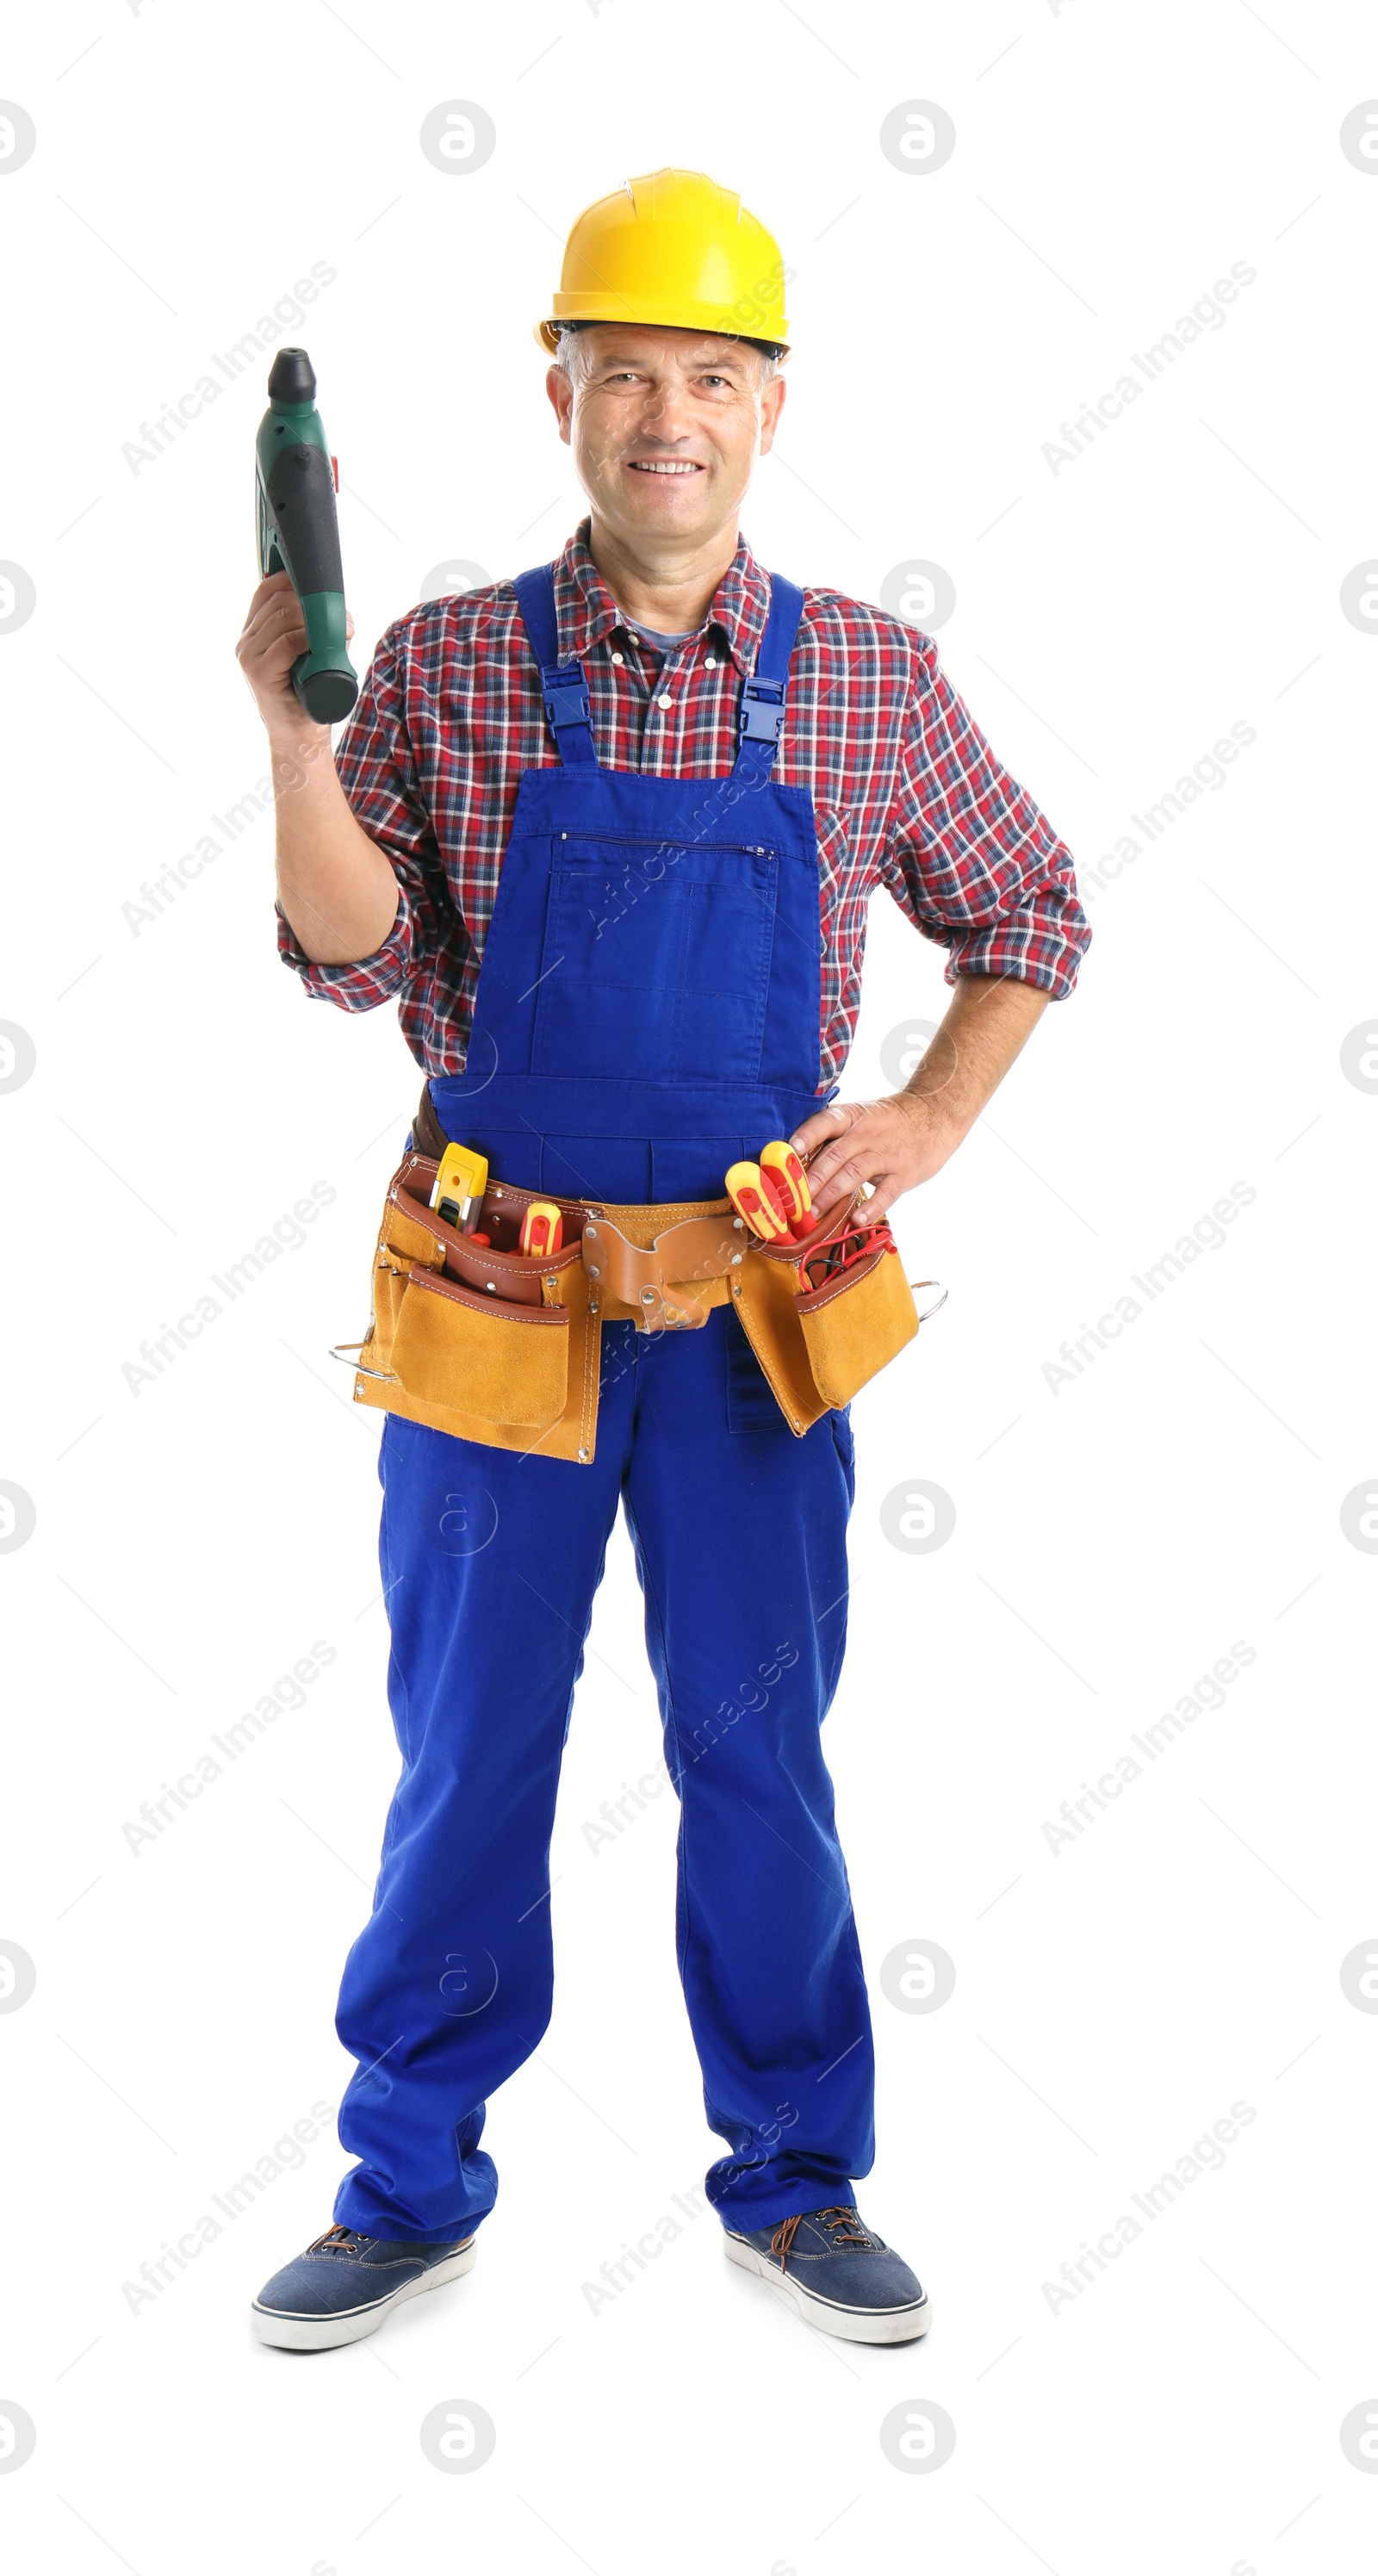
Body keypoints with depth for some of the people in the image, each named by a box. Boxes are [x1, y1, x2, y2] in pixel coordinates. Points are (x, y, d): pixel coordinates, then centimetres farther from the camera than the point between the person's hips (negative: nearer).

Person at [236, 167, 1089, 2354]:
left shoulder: (872, 677, 1)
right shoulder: (447, 666, -1)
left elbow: (1028, 916, 12)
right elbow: (358, 963, -9)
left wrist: (929, 1123, -1)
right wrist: (294, 729, -22)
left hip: (753, 1301, 0)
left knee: (759, 1751, 10)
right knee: (464, 1758, 10)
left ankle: (796, 2183, 26)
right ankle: (412, 2190, 26)